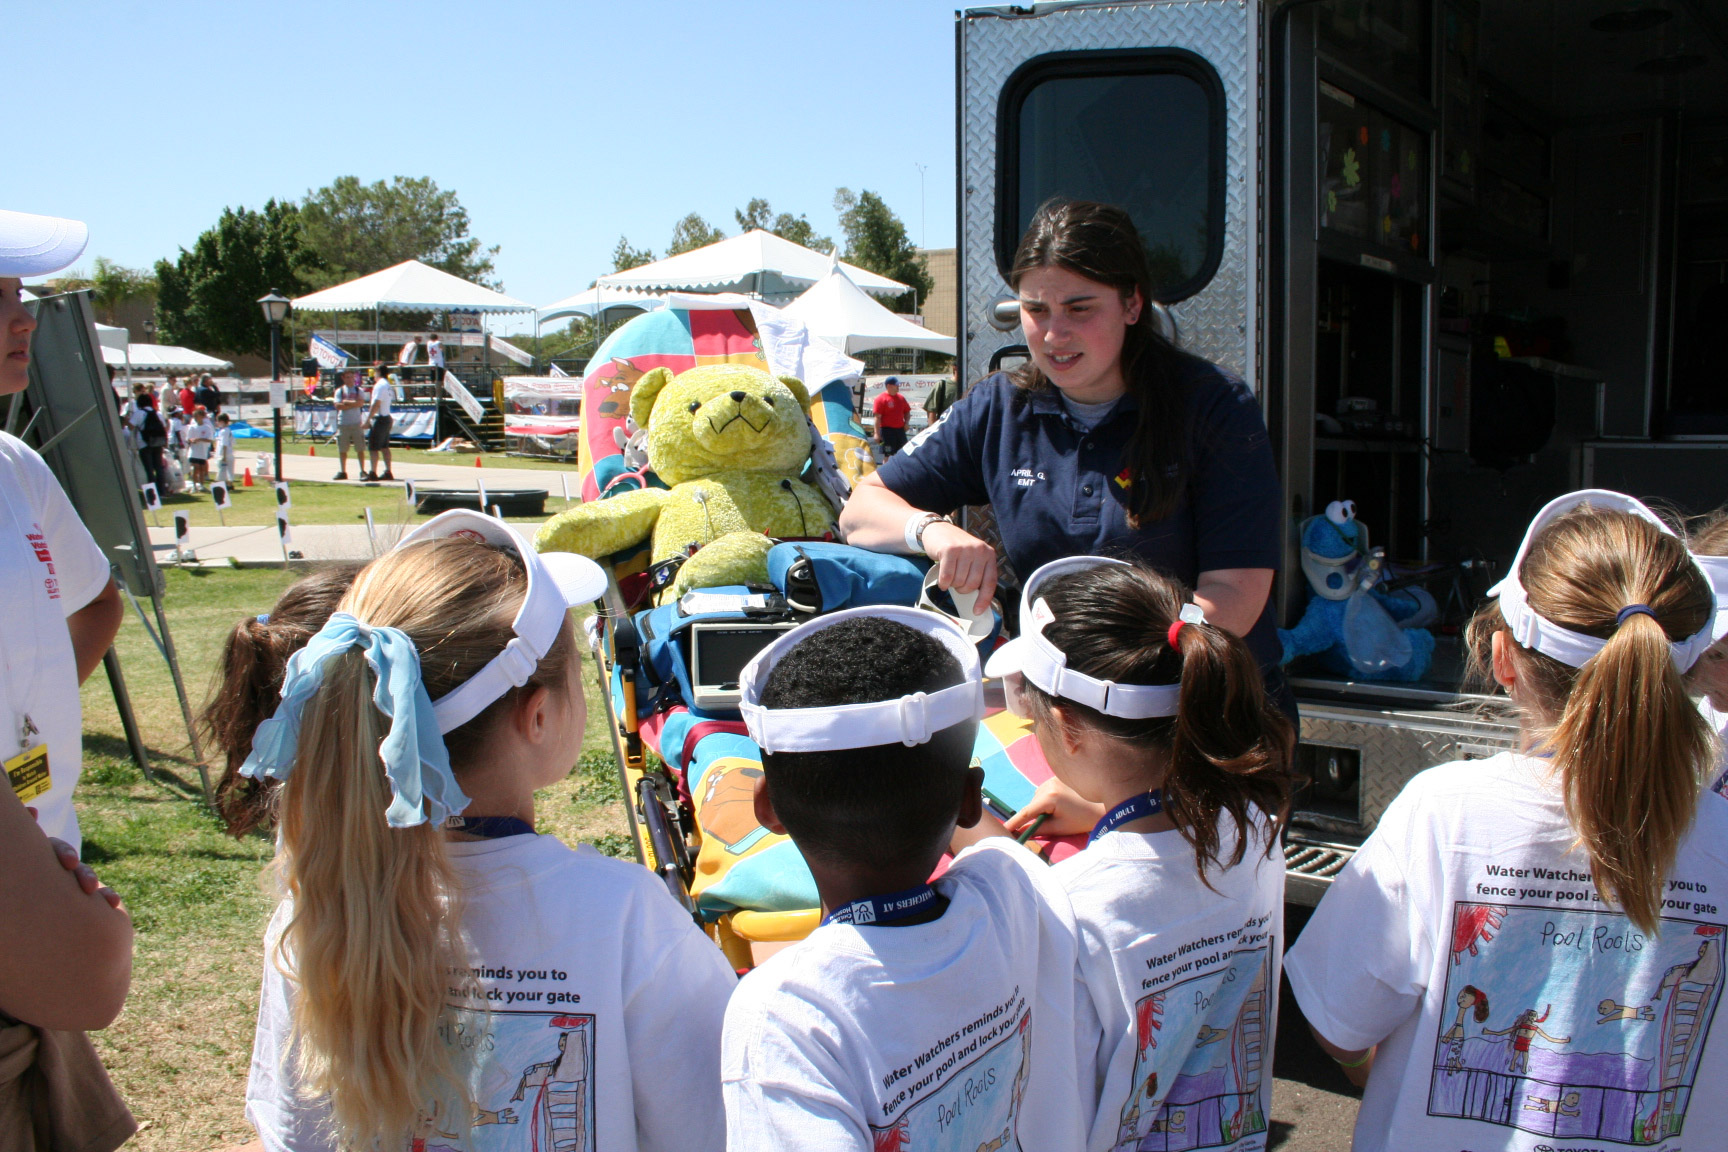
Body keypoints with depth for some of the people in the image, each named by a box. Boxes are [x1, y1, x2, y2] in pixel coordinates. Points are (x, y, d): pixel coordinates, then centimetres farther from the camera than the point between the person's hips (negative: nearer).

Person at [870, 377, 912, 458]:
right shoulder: (880, 398, -8)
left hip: (900, 429, 7)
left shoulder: (901, 398, 13)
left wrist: (906, 422, 4)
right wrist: (877, 433, -18)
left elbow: (907, 412, 24)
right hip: (887, 429, -7)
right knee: (888, 455, -3)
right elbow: (877, 417, -13)